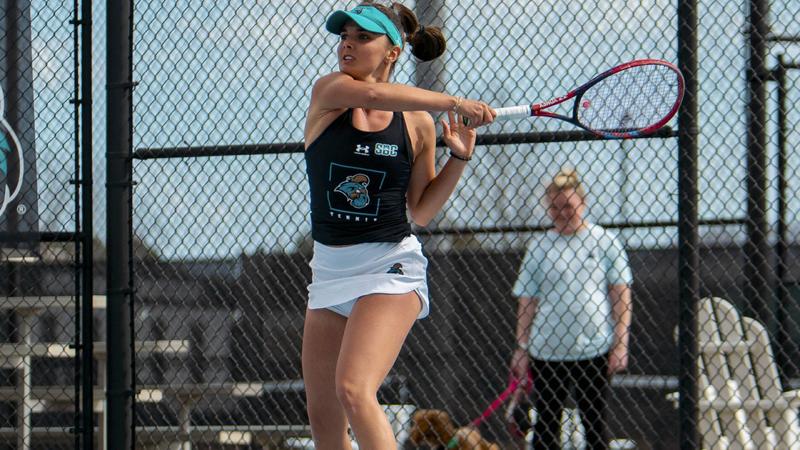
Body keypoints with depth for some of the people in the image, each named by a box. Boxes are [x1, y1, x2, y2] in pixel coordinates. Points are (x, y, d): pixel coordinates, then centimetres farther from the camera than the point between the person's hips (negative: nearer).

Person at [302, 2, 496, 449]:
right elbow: (369, 94, -26)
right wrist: (453, 102, -32)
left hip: (390, 266, -3)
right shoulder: (328, 92, -1)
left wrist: (459, 158, -4)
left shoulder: (418, 123, -1)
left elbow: (421, 210, 10)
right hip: (330, 268, 3)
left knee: (353, 391, -24)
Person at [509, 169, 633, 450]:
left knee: (594, 424, 5)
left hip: (594, 350, -1)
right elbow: (527, 301, 6)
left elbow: (621, 295, 2)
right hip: (546, 351, 1)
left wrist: (620, 344, -4)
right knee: (546, 426, 5)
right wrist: (521, 348, 3)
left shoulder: (603, 241, 2)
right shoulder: (539, 246, 4)